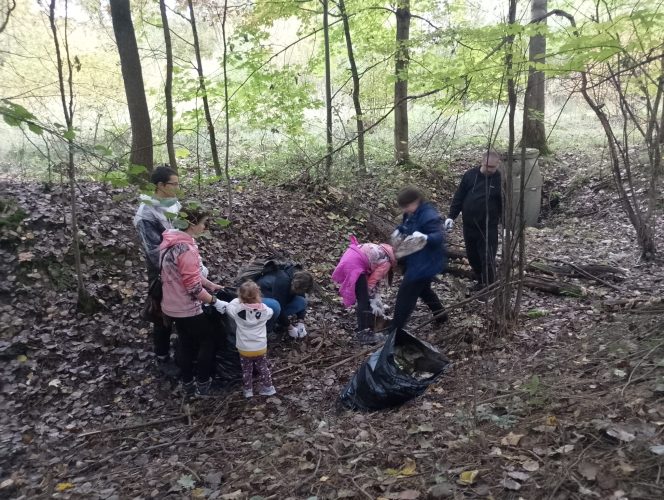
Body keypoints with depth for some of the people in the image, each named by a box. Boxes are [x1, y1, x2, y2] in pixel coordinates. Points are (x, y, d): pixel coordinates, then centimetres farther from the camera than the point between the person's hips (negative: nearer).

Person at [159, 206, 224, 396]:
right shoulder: (186, 249, -29)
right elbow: (194, 288, -26)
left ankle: (188, 384, 35)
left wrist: (210, 284, 14)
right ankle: (202, 385, 21)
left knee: (186, 343, 22)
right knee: (209, 340, 12)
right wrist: (214, 302, -14)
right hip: (187, 308, -9)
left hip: (172, 306, 9)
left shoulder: (171, 240, 2)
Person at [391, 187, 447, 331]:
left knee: (405, 294, -5)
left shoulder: (429, 216, -24)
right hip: (415, 261, 11)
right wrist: (398, 232, -4)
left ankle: (395, 329, 3)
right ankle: (441, 316, 44)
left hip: (425, 263, -11)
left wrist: (425, 238, -51)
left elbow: (439, 237, -31)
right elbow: (405, 228, 19)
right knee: (423, 290, 27)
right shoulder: (411, 214, 5)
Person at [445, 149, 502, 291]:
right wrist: (451, 216, 0)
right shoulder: (470, 175, -1)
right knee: (472, 255, 15)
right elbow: (459, 197, 5)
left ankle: (488, 287, 12)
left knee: (487, 257, -2)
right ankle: (480, 281, 34)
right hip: (469, 225, 4)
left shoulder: (500, 179, -8)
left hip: (489, 226, -4)